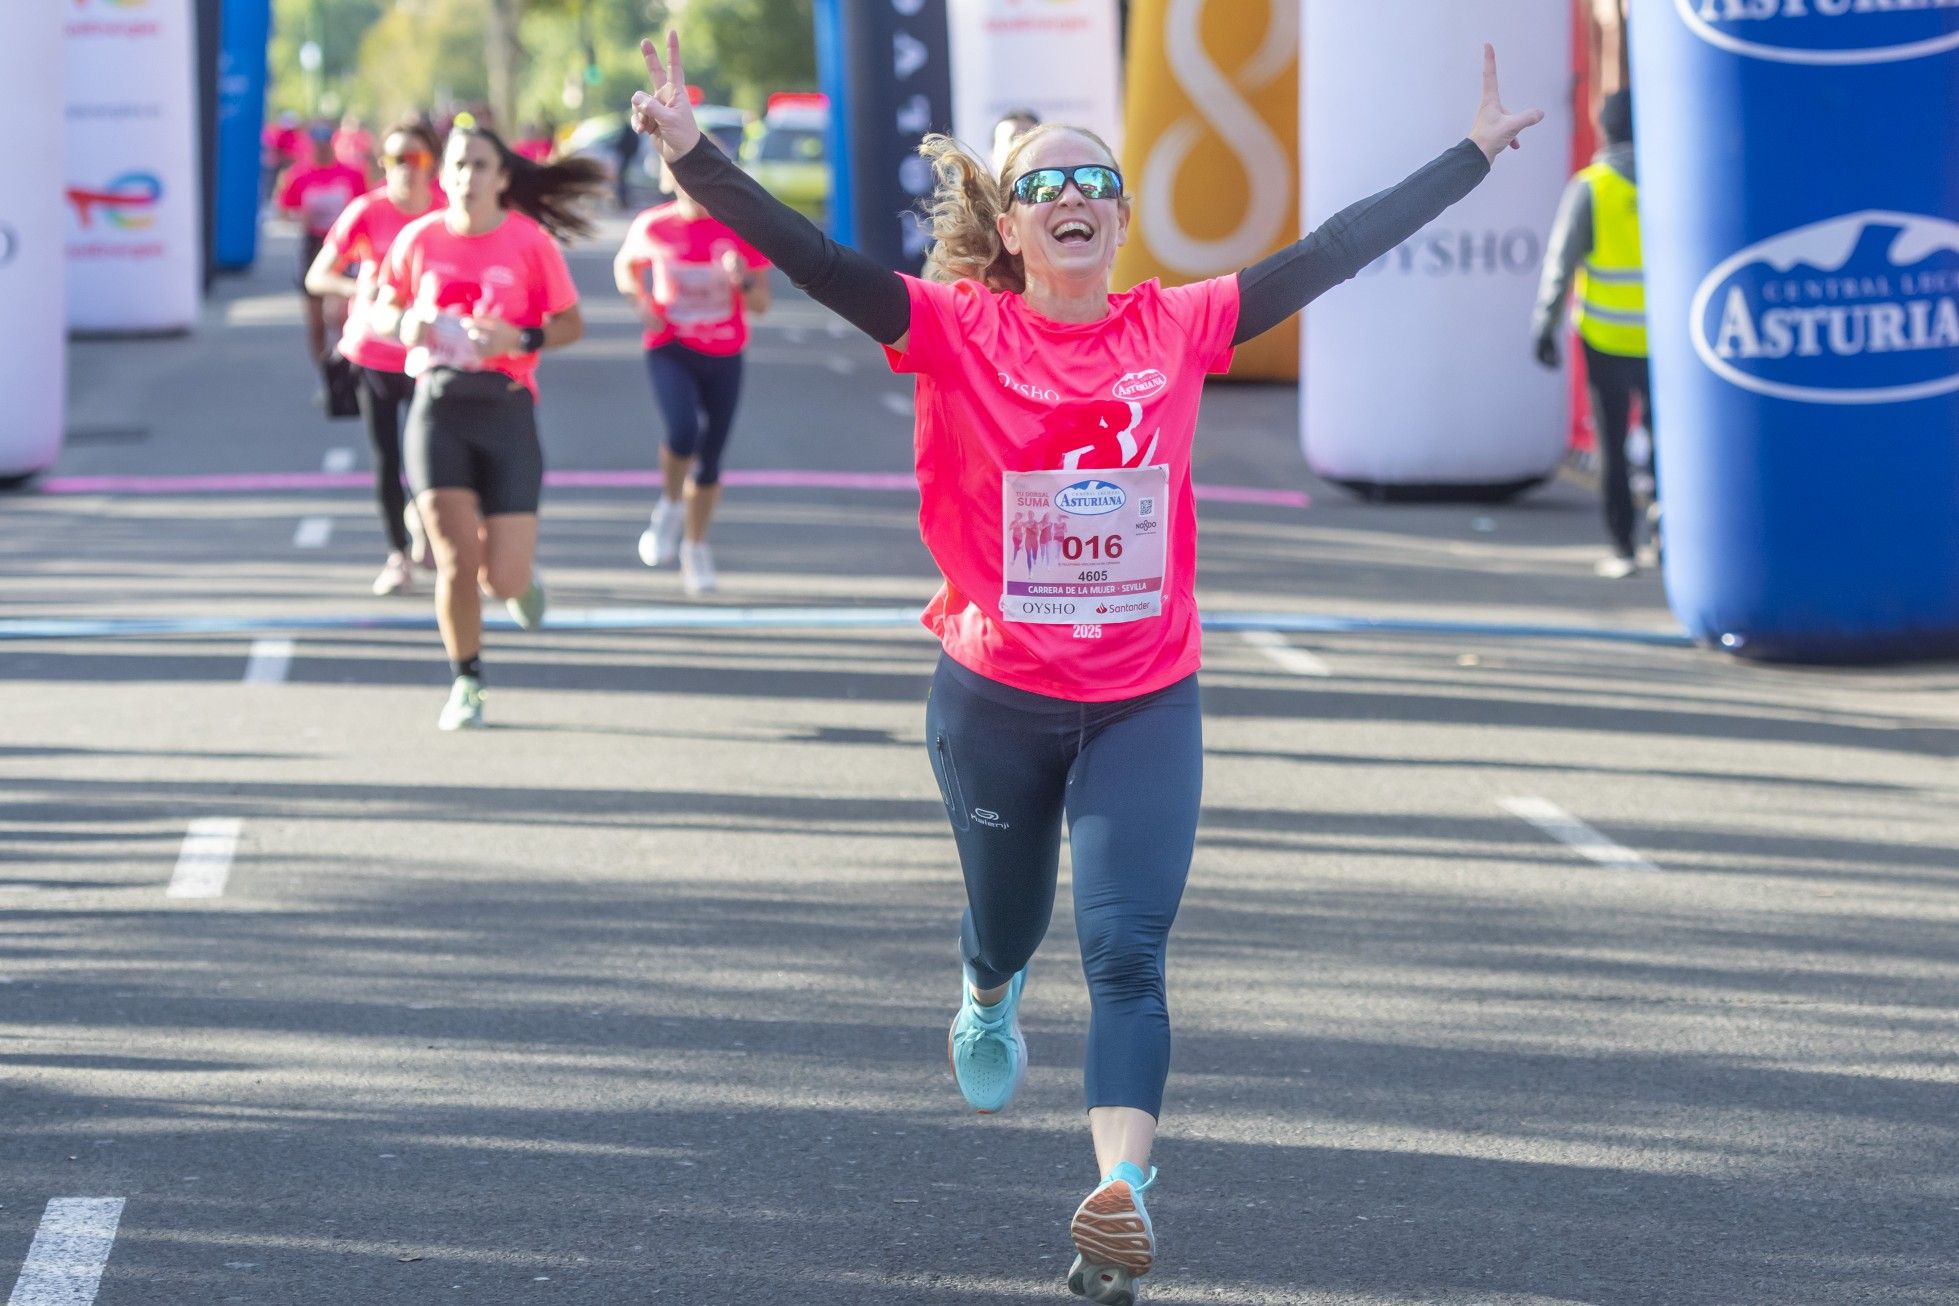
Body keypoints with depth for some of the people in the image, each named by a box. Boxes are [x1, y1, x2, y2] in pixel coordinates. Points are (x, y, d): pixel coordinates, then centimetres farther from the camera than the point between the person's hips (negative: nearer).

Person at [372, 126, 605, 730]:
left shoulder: (530, 241, -3)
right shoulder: (419, 238, 2)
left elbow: (571, 323, 3)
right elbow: (383, 311, 14)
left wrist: (520, 339, -15)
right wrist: (405, 326, -9)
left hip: (507, 411, -1)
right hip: (438, 407, 1)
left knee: (504, 579, -7)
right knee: (456, 561, -9)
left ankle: (519, 577, 33)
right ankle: (465, 682, 14)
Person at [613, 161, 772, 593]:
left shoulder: (741, 229, -6)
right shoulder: (652, 227, -5)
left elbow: (761, 304, -3)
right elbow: (626, 266, 15)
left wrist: (743, 281, -25)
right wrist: (640, 300, -5)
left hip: (724, 357, 1)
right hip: (670, 350, -1)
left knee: (710, 460, 8)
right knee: (683, 432, -27)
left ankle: (696, 548, 29)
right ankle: (670, 506, 3)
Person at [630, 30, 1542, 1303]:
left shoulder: (1176, 328, -3)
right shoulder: (959, 332, -9)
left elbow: (1335, 252, 2)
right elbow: (814, 260, -20)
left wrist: (1477, 155, 5)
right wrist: (695, 155, -34)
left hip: (1145, 703, 0)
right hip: (997, 699, 0)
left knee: (1127, 947, -13)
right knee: (1009, 923, 22)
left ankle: (1123, 1196, -23)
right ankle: (989, 997, 58)